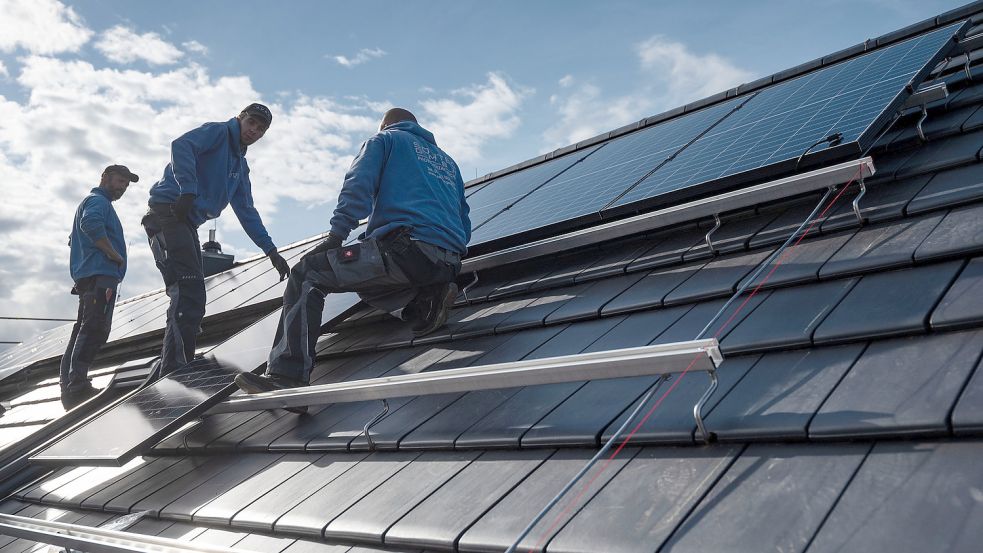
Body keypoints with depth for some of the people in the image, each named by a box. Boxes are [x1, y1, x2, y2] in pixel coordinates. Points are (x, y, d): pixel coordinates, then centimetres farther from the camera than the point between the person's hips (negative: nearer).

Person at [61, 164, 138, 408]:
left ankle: (69, 383, 12)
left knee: (85, 329, 10)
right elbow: (91, 223, -24)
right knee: (95, 328, -18)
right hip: (100, 274, -11)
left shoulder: (90, 201, 31)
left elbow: (75, 240, 36)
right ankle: (77, 385, -25)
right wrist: (114, 254, -18)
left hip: (87, 277, 11)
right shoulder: (98, 200, -1)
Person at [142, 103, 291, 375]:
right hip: (167, 212, -9)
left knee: (191, 301, 5)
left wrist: (271, 251, 21)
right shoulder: (217, 132, 1)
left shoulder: (240, 165, 25)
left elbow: (246, 212, 26)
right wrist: (189, 191, -29)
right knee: (189, 296, -21)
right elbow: (181, 146, -19)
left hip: (187, 224, 9)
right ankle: (176, 374, -25)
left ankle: (172, 374, 9)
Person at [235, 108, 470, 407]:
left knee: (306, 274, 0)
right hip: (449, 264, 7)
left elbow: (358, 185, -1)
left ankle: (288, 378, -15)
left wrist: (336, 234, -6)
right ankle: (425, 301, 1)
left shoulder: (385, 139, 18)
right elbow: (464, 226, 33)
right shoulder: (448, 162, 35)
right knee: (369, 284, 32)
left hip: (405, 246, -7)